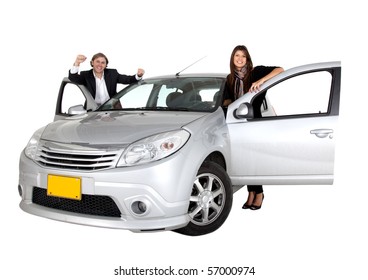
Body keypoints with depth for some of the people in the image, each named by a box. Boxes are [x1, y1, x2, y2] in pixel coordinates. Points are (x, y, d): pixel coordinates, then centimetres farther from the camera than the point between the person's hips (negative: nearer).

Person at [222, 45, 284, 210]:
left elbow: (280, 70, -13)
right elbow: (226, 99, 11)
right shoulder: (230, 79, 11)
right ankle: (252, 193, 13)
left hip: (257, 120, -4)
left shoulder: (256, 72, -4)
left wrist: (261, 80, -26)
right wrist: (228, 104, -13)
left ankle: (258, 194, 9)